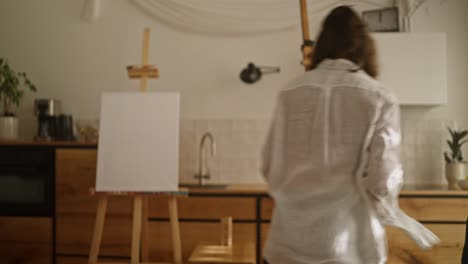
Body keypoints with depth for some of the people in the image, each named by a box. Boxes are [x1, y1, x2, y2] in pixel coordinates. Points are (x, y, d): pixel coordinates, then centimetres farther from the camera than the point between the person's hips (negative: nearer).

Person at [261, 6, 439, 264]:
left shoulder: (291, 92, 0)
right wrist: (390, 214, 12)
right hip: (348, 242, -2)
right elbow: (382, 180, -10)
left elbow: (270, 167, 5)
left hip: (291, 241, 2)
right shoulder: (380, 98, -6)